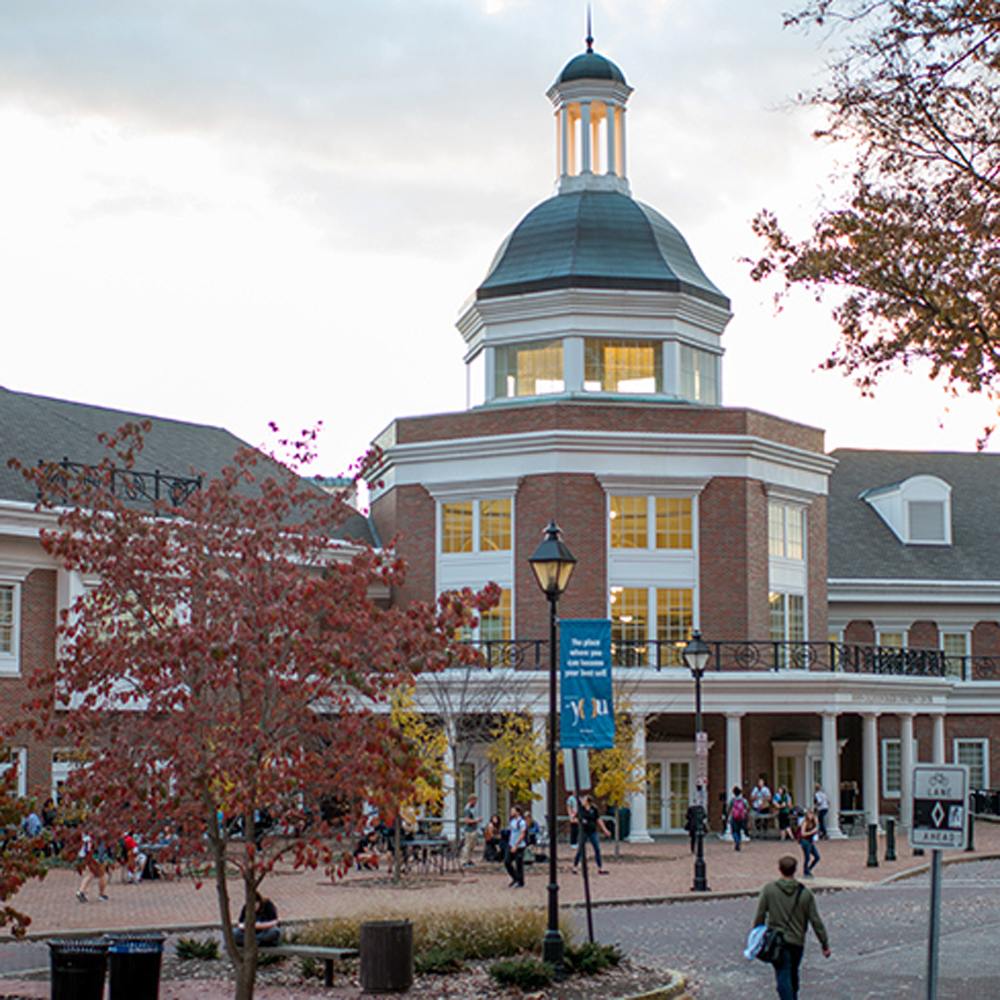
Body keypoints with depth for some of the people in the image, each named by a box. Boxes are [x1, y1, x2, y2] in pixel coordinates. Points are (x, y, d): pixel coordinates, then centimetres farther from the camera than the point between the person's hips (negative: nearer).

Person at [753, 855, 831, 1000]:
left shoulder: (769, 889, -6)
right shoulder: (805, 893, -3)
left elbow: (759, 916, -4)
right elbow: (816, 921, -1)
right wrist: (825, 944, 6)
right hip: (797, 942, 3)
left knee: (783, 977, -7)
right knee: (793, 974, 23)